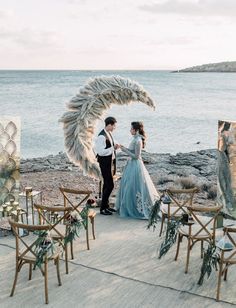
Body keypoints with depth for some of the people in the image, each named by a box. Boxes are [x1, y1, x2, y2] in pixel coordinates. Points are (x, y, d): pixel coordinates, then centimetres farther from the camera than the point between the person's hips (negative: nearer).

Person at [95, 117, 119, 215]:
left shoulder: (109, 133, 9)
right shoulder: (102, 136, -21)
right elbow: (101, 152, -24)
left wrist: (114, 147, 0)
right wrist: (113, 148, -20)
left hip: (110, 162, 10)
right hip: (105, 163, -10)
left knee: (107, 185, 16)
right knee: (110, 185, -7)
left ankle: (106, 205, 27)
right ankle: (103, 208, 2)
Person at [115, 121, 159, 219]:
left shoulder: (138, 141, -21)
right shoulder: (135, 139, 8)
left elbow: (136, 156, -22)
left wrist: (125, 150, -18)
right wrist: (124, 148, 6)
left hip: (135, 165, -10)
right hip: (132, 164, 10)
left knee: (133, 188, -1)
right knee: (129, 187, 17)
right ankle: (129, 207, 29)